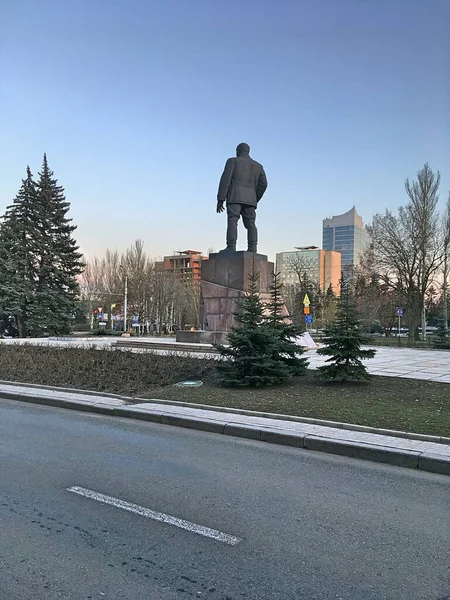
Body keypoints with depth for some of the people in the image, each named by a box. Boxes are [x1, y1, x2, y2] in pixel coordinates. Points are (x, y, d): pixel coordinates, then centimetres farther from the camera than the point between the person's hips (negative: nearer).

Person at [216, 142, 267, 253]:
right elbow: (263, 184, 9)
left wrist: (220, 200, -5)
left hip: (235, 197, -4)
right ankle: (252, 248, -11)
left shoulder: (232, 161, 7)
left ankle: (231, 247, -25)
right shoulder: (258, 166, 19)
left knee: (232, 221, -12)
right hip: (249, 199, 4)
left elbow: (225, 180, -4)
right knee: (250, 224, 3)